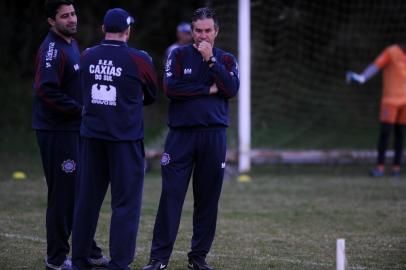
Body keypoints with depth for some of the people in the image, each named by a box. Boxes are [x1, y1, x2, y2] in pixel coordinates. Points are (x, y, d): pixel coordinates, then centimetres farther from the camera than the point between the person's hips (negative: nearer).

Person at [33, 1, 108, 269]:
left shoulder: (72, 45, 14)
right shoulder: (52, 49, -15)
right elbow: (46, 91, -24)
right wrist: (79, 109, -20)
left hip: (74, 129, 9)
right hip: (57, 132, -9)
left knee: (82, 192, 14)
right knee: (63, 193, -4)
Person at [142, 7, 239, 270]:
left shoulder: (226, 59, 11)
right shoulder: (179, 55, 6)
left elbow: (232, 89, -7)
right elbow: (170, 88, -9)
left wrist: (211, 60, -11)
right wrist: (208, 89, -7)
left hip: (214, 136, 2)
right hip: (181, 133, -2)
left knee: (208, 198, 4)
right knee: (171, 196, -6)